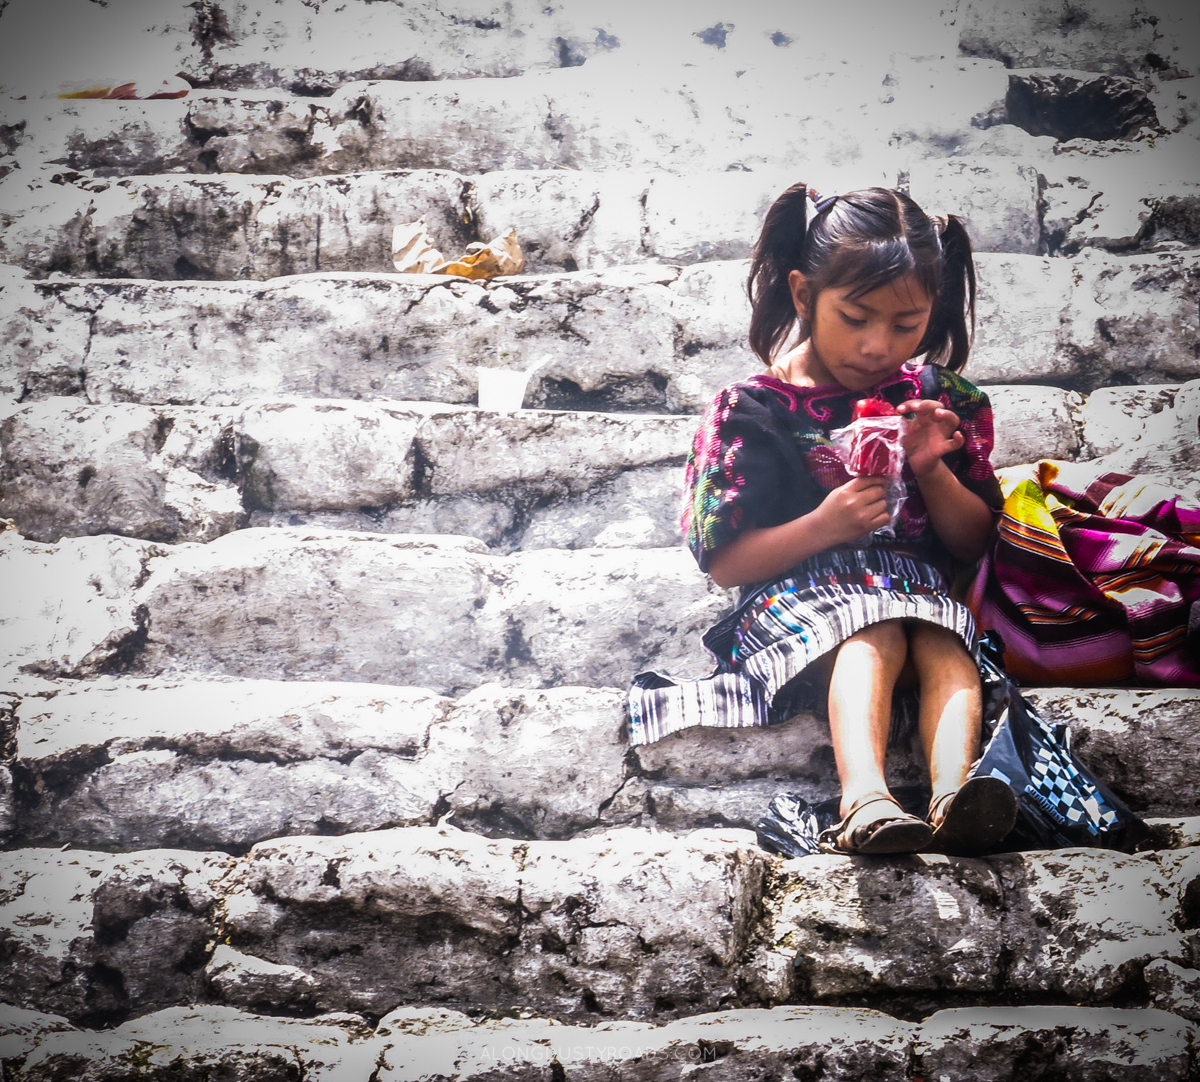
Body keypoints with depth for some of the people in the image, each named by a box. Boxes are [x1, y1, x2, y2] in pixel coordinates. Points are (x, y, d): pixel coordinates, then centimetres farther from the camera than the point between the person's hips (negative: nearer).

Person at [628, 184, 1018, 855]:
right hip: (799, 594, -3)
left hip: (921, 590, 3)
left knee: (945, 645, -32)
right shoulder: (754, 409, 2)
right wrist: (823, 527, -19)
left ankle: (953, 793, -55)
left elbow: (975, 543, 14)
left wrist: (932, 471, -7)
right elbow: (725, 563, -2)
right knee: (870, 636, -36)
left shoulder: (942, 399, 12)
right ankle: (865, 801, -57)